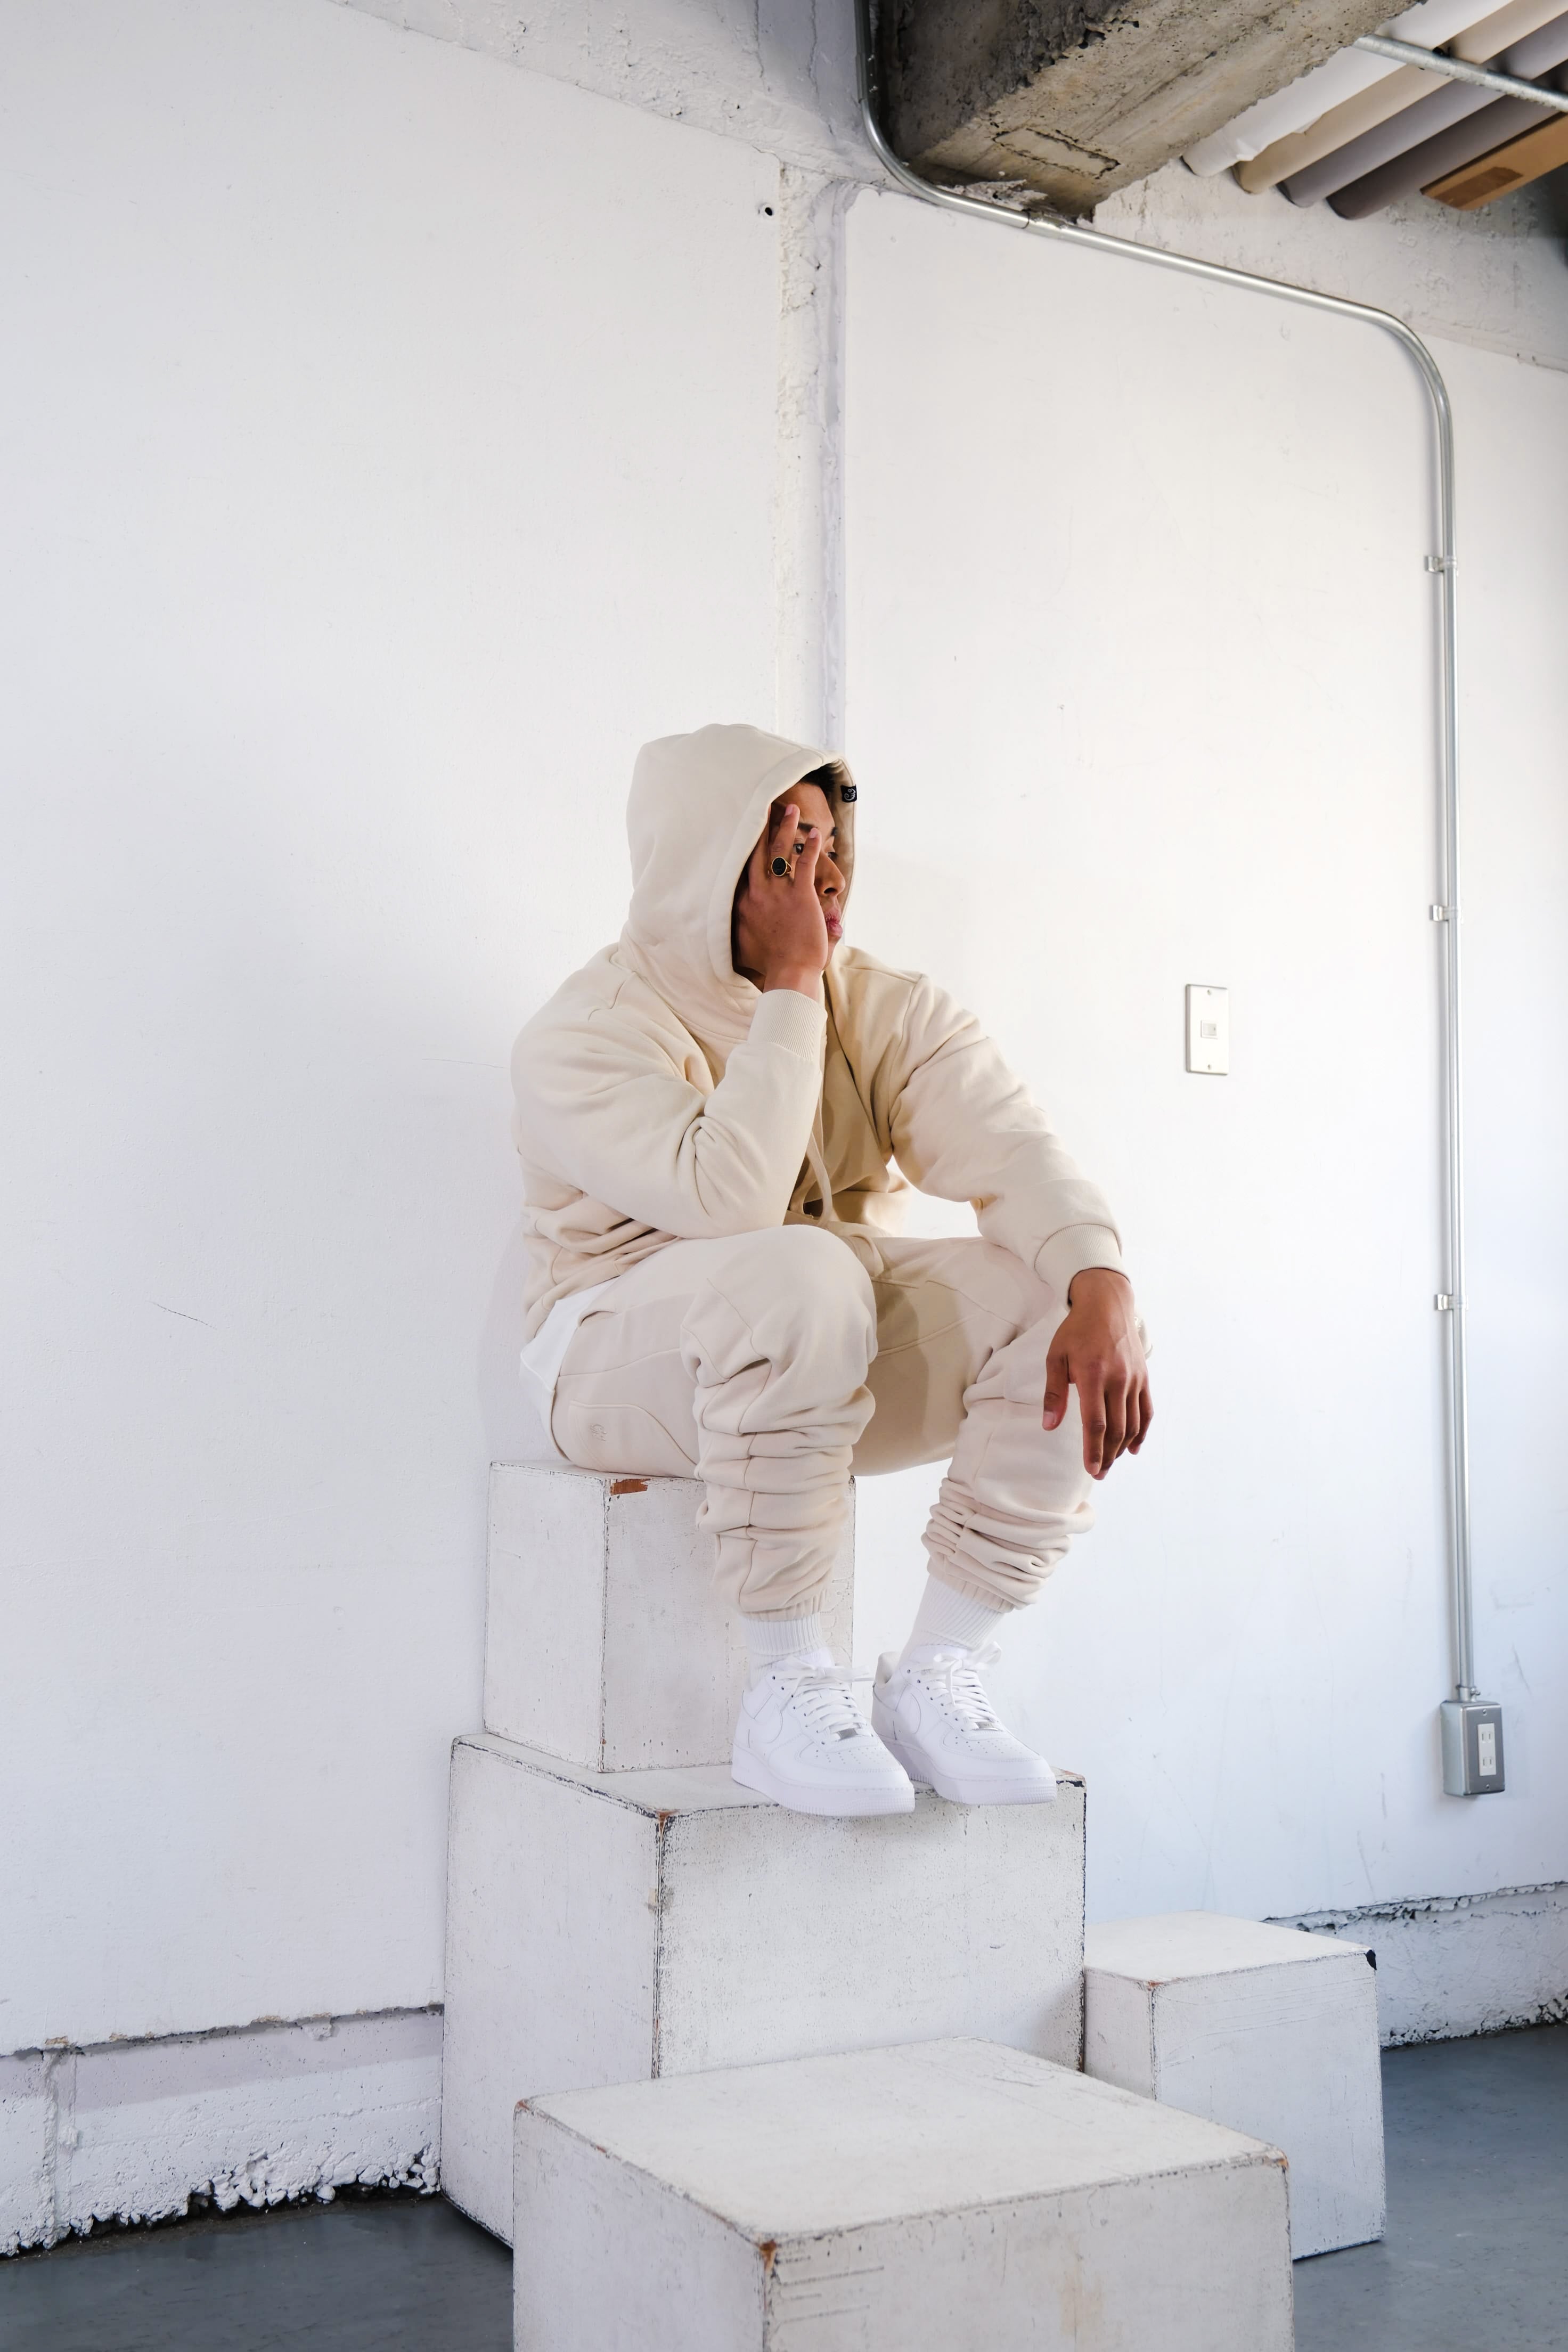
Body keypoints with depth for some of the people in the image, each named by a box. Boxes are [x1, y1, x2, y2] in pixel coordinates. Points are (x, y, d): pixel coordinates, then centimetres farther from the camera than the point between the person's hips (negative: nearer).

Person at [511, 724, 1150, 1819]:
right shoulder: (589, 1031, -14)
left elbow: (1014, 1152, -16)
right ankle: (789, 1683, -25)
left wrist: (1102, 1289, -35)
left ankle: (939, 1676, -13)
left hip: (831, 1357, 5)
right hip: (632, 1360, -5)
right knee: (797, 1272, -39)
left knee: (1066, 1308, -20)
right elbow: (729, 1202, -30)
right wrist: (793, 988, -24)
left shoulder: (886, 1008, 1)